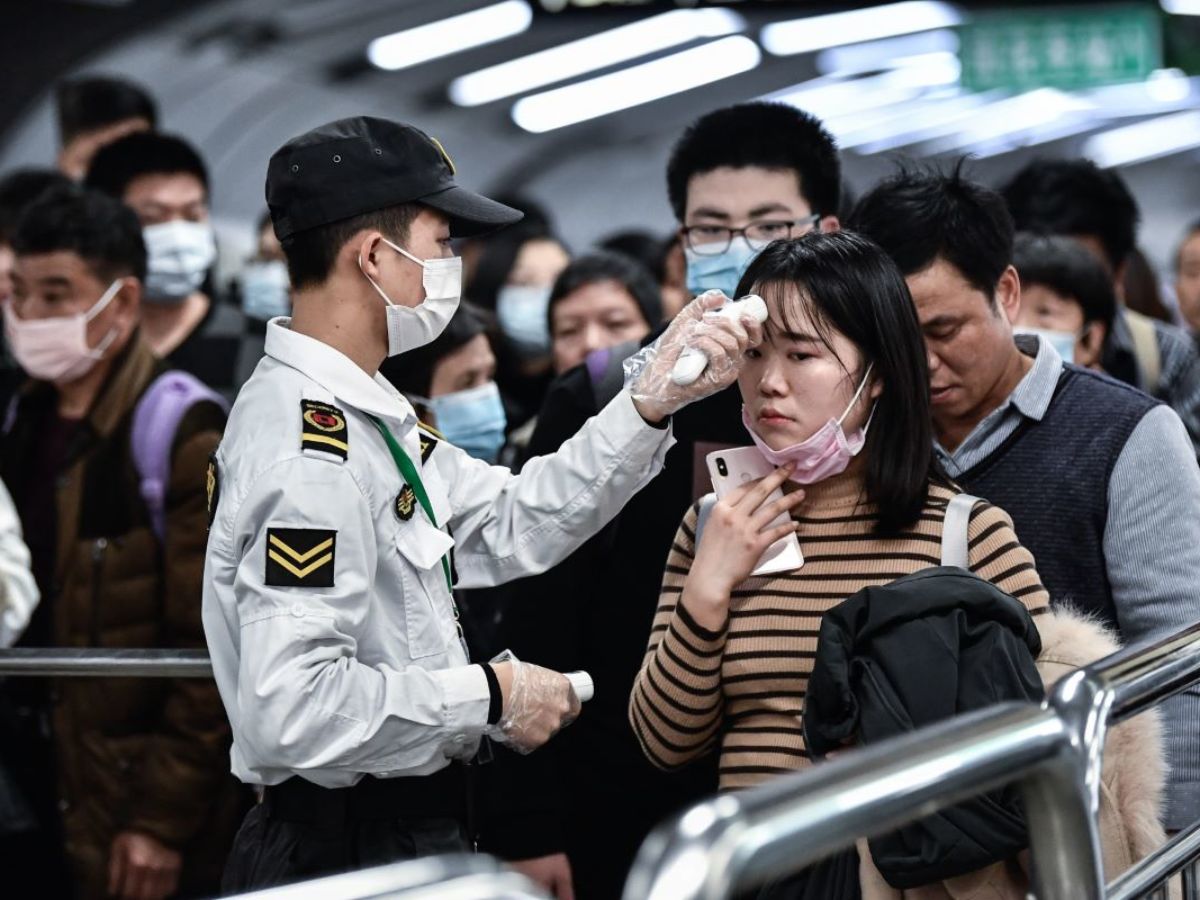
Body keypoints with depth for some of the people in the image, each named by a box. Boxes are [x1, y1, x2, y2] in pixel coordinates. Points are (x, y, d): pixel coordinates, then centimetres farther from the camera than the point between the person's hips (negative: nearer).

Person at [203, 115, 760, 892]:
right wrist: (487, 697, -18)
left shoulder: (364, 416, 9)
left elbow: (513, 527, 12)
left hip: (406, 832, 10)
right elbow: (291, 710, -30)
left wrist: (654, 399, 5)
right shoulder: (308, 453, -23)